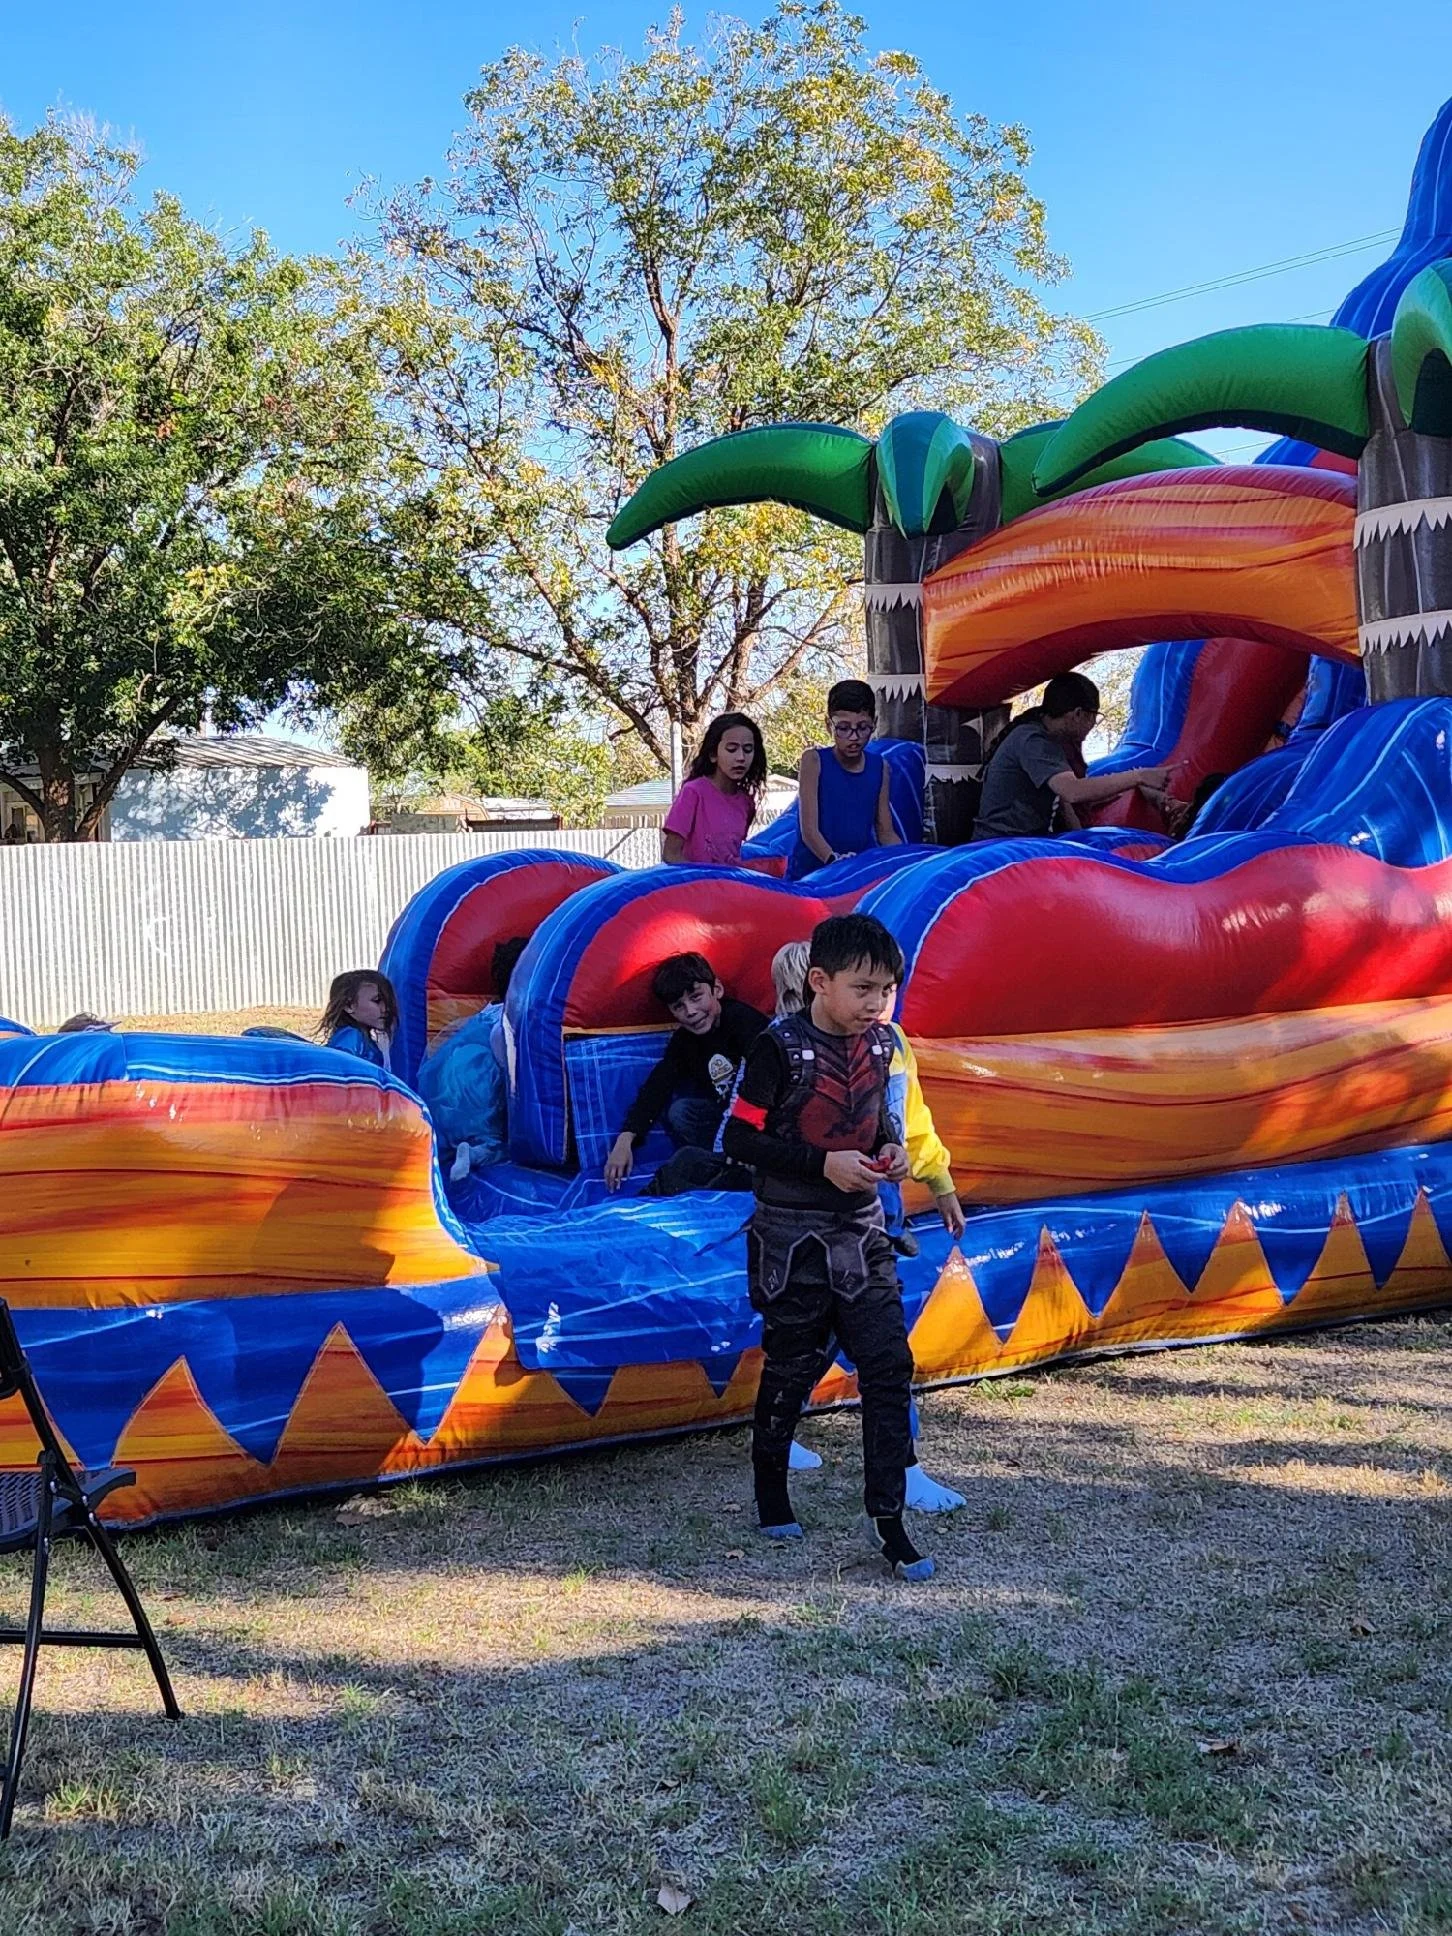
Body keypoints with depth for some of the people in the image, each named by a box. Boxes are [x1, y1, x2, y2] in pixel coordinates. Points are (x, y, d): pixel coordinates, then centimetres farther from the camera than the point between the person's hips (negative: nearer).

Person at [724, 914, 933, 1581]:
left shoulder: (877, 1045, 3)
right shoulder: (781, 1046, -15)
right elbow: (739, 1137, -14)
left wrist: (889, 1150, -2)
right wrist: (823, 1163, -21)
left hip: (861, 1230, 5)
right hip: (793, 1235, -5)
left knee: (889, 1366, -3)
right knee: (792, 1365, 9)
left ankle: (887, 1516, 2)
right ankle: (769, 1479, 33)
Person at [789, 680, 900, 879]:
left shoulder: (880, 767, 8)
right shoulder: (814, 760, -4)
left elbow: (886, 832, 13)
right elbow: (809, 831, -10)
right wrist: (833, 859, -29)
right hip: (811, 873, -4)